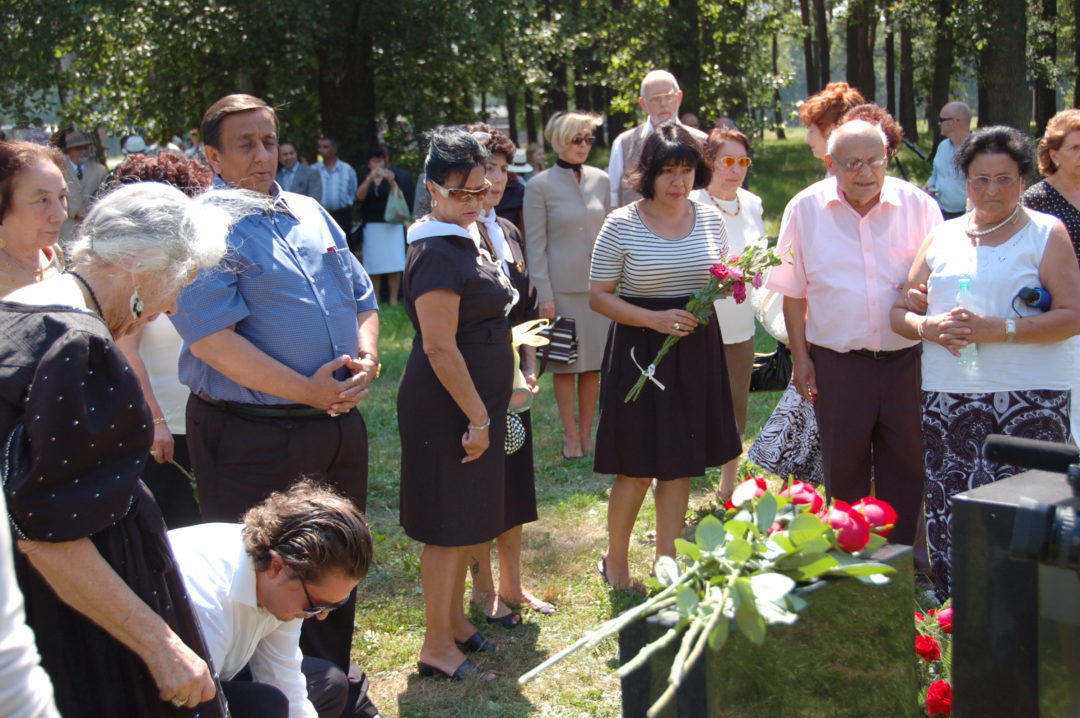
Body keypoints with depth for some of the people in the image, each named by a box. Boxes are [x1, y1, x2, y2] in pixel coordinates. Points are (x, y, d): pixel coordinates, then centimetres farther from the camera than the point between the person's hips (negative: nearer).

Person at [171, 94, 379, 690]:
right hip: (251, 435, -7)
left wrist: (365, 360, -5)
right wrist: (308, 391, -20)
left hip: (339, 425, 7)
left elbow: (363, 301, 16)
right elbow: (212, 339, -20)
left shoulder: (311, 214, 12)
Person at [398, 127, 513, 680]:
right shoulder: (437, 252, -20)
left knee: (468, 521, 18)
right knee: (450, 525, -1)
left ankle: (456, 621, 32)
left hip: (477, 399, 10)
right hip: (448, 406, -10)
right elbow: (439, 347, -24)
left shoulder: (466, 239, 11)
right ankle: (438, 647, 10)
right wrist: (478, 416, -20)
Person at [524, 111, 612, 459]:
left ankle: (587, 432, 19)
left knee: (594, 361, 7)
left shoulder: (601, 180, 7)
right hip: (562, 285, -3)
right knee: (565, 362, 2)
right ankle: (571, 435, 14)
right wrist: (544, 295, -9)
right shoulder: (540, 186, -4)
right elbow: (535, 244, -5)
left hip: (598, 284, 3)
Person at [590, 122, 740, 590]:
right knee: (635, 468, 3)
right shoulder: (621, 225, -8)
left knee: (680, 466, 11)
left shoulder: (711, 220, 4)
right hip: (640, 352, -4)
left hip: (697, 351, 4)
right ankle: (615, 561, 26)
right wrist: (655, 319, -20)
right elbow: (599, 296, -7)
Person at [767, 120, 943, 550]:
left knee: (905, 466, 8)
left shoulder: (918, 205, -1)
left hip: (906, 358, 1)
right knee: (843, 467, 9)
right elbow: (793, 292, 5)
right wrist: (800, 357, 2)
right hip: (838, 362, 0)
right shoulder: (805, 209, -1)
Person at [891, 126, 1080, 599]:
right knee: (950, 512, -2)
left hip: (1031, 397, -3)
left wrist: (999, 329, -15)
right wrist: (927, 327, -6)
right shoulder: (942, 238, 17)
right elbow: (900, 311, 17)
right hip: (948, 395, 3)